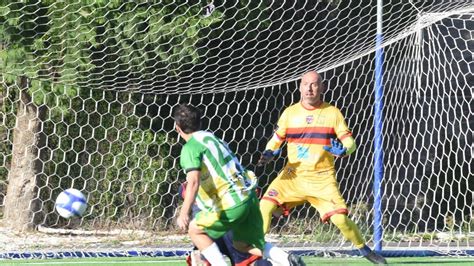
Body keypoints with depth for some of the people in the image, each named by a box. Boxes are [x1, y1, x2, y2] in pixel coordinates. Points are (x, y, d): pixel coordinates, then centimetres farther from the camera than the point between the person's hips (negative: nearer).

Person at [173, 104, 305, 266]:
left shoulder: (191, 148, -8)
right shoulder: (213, 138, 19)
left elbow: (193, 182, -23)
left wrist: (184, 213, -32)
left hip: (232, 205, -8)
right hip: (249, 197, 8)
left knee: (195, 230, 10)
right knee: (242, 244, 21)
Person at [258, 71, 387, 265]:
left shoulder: (332, 113, -1)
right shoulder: (290, 112, 4)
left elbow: (349, 140, -1)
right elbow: (276, 139, 11)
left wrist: (343, 150, -24)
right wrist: (268, 153, -10)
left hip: (322, 178, -2)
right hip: (293, 175, 2)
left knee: (340, 218, -14)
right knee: (265, 206, -17)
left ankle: (364, 250, 9)